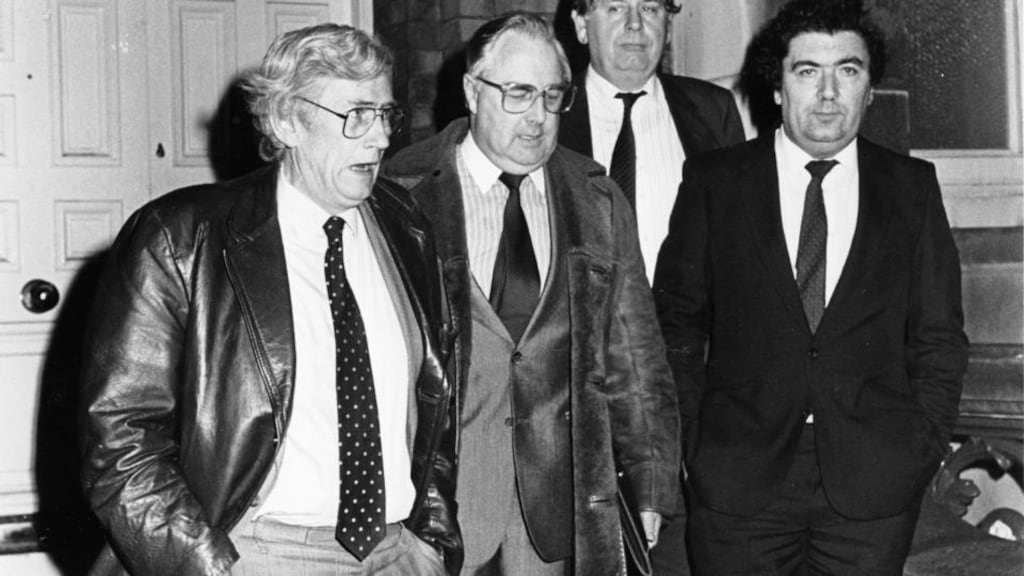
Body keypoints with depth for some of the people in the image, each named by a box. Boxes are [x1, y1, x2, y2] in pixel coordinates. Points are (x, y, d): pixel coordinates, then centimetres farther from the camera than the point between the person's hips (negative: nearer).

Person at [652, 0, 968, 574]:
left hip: (875, 481, 1)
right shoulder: (713, 180, 2)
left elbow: (938, 337, 8)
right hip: (738, 479, 0)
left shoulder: (912, 186, 5)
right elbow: (677, 322, 6)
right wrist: (693, 440, 1)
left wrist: (922, 448, 0)